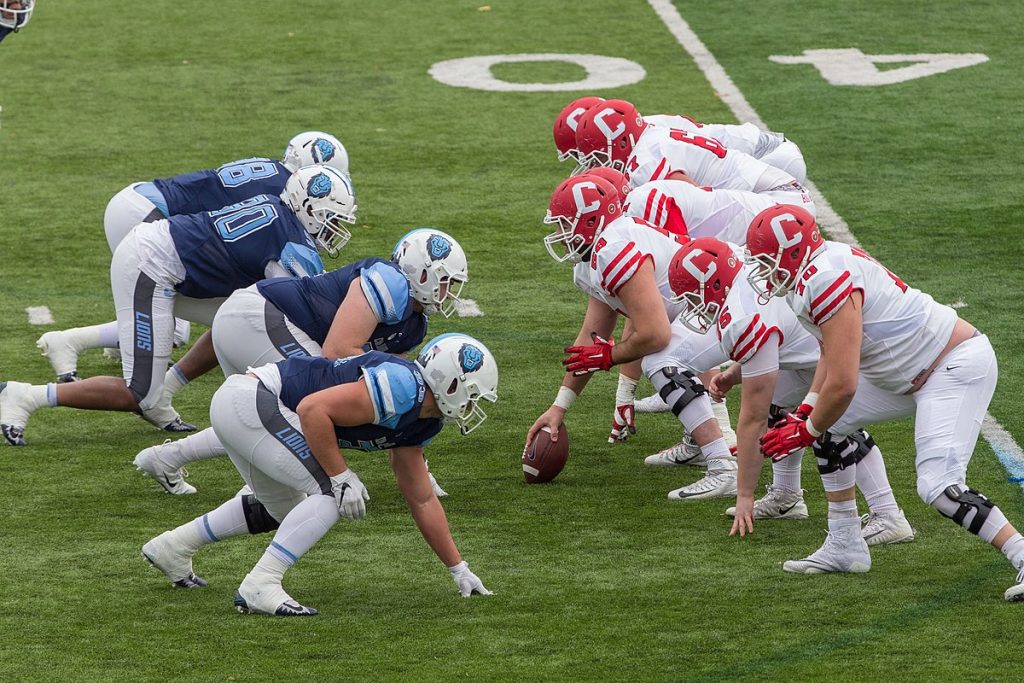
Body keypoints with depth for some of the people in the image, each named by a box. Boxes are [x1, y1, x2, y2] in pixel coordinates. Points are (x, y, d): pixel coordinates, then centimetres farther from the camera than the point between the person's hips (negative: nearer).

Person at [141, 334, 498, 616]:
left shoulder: (421, 422, 11)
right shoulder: (403, 386, -20)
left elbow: (421, 499, 21)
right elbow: (313, 409, -26)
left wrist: (458, 568, 22)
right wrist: (342, 477, -19)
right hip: (248, 400, -10)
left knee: (283, 509, 27)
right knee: (330, 493, -15)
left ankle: (172, 547, 36)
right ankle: (259, 586, -16)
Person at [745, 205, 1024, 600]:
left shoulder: (827, 281, -26)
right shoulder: (820, 267, 4)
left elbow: (842, 385, -26)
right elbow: (832, 355, 19)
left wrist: (807, 431, -8)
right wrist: (806, 415, 9)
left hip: (959, 369, -11)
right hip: (914, 374, 11)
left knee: (939, 487, -23)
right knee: (829, 426, 14)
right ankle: (844, 548, 19)